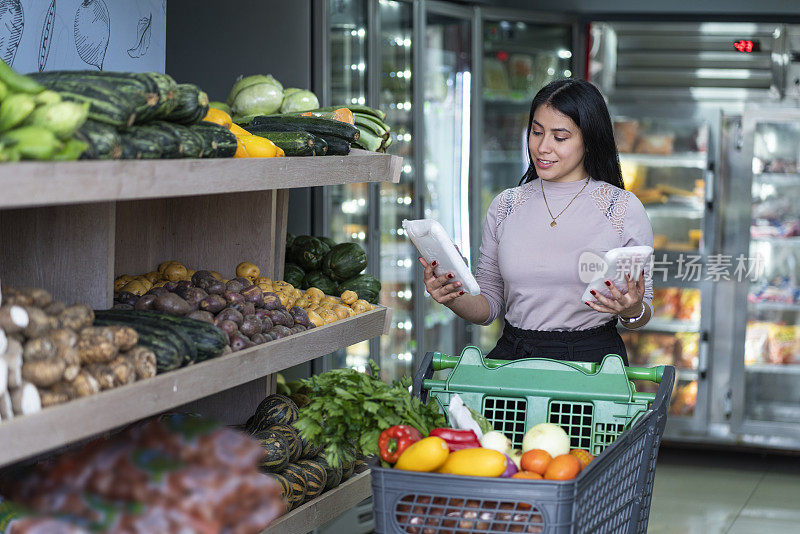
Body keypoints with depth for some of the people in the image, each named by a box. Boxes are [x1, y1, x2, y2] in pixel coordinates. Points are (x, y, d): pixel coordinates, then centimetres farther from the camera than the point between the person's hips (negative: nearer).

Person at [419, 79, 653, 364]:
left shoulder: (624, 208, 1)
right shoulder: (504, 206, 10)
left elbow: (643, 315, 6)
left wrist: (633, 311, -17)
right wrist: (454, 296, -7)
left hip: (592, 361, -2)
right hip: (513, 355, 2)